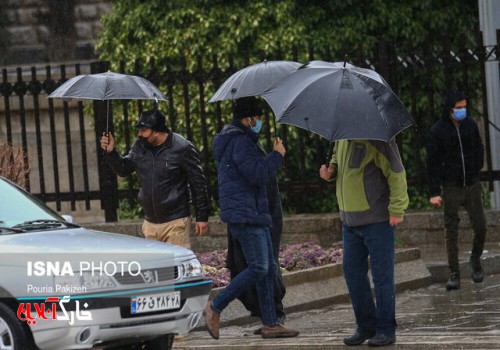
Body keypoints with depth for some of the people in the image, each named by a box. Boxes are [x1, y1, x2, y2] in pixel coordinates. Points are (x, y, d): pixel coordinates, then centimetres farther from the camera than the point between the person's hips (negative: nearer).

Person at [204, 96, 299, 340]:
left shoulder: (231, 140, 20)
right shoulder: (240, 142, -15)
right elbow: (258, 174, -22)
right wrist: (277, 155, -9)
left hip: (254, 214, 11)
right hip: (246, 215, -11)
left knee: (268, 268, 9)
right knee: (258, 268, -13)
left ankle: (270, 324, 10)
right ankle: (215, 308, -6)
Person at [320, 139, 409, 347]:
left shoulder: (377, 139, -15)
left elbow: (396, 174, -15)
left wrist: (397, 210, -18)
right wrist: (331, 169, 4)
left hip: (377, 220, -8)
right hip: (350, 219, 8)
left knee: (382, 275, -1)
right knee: (352, 271, 9)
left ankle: (386, 329, 7)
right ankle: (365, 326, 21)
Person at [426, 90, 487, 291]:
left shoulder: (471, 126, 2)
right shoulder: (438, 130, -7)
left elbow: (479, 151, 16)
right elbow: (432, 163, -6)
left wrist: (475, 174, 9)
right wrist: (434, 192, -10)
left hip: (472, 186, 3)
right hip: (451, 188, -3)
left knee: (480, 227, -1)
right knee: (451, 232, -1)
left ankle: (476, 259, 27)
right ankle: (454, 274, 5)